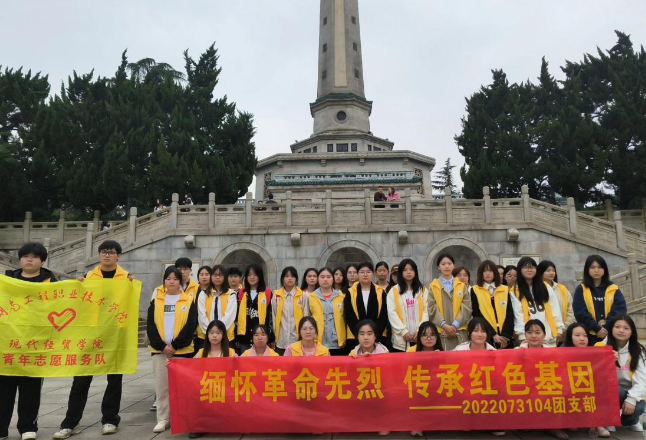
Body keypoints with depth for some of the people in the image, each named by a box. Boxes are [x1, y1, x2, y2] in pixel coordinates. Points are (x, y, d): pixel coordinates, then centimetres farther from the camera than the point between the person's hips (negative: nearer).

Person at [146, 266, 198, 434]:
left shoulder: (188, 301, 1)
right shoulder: (156, 301, 8)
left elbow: (190, 326, -5)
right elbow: (151, 326, 1)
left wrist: (175, 345, -12)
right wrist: (161, 346, -10)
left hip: (182, 350, -2)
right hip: (160, 350, 2)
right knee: (161, 385, 6)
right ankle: (163, 419, 16)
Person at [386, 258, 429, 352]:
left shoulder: (423, 290, 10)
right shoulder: (393, 291, 4)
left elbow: (426, 311, 3)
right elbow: (392, 313, -3)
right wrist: (403, 331, -11)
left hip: (419, 336, 1)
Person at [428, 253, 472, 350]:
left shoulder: (462, 286, 11)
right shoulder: (433, 286, 6)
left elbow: (467, 308, 3)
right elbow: (432, 309, -1)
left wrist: (455, 325, -9)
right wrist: (444, 325, -13)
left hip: (459, 331, 2)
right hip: (440, 331, -1)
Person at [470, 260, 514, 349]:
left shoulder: (505, 290, 11)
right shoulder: (475, 290, 3)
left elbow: (510, 314, 5)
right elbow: (477, 315, -4)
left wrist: (506, 335, -7)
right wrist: (493, 334, -11)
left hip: (505, 337, 2)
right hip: (486, 337, -2)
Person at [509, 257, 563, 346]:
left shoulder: (546, 287, 10)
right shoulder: (515, 292, -2)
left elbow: (555, 310, 8)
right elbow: (518, 315, -7)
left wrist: (559, 328, 2)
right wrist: (522, 334, -12)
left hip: (550, 335, 3)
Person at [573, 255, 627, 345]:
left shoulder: (614, 290, 8)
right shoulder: (581, 289, 3)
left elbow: (620, 310, -2)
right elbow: (580, 313, -5)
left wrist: (606, 327, -14)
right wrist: (597, 328, -14)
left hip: (610, 334, 1)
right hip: (589, 335, -1)